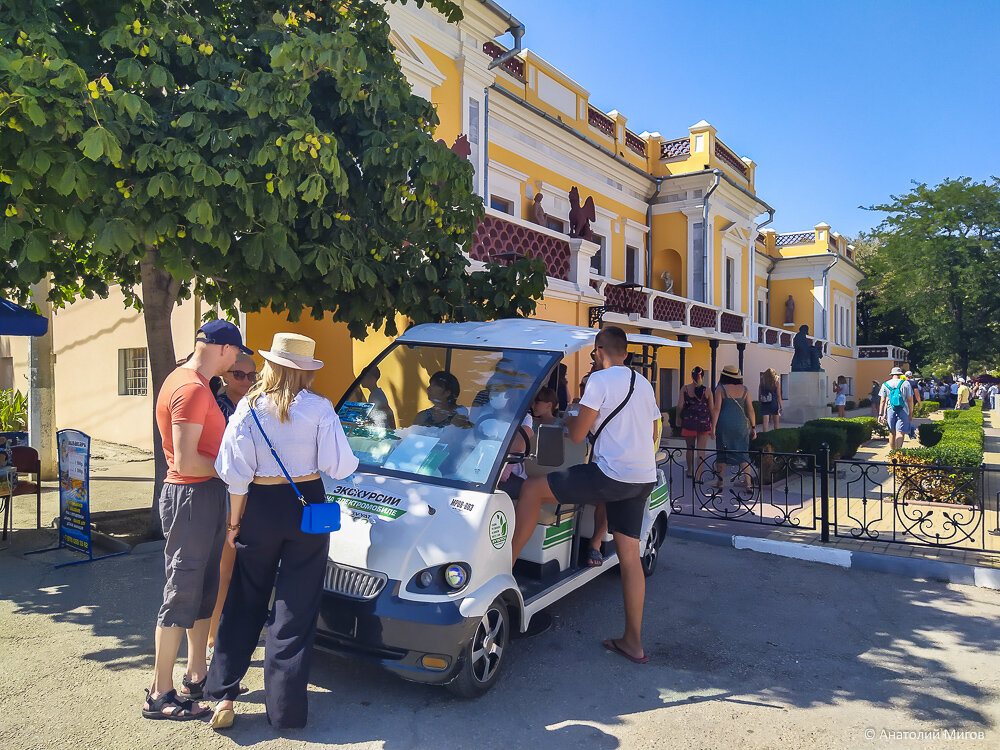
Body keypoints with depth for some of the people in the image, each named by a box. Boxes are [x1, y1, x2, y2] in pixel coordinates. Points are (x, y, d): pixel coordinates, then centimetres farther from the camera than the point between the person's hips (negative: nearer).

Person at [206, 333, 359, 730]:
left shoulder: (248, 408, -4)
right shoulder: (318, 408, -10)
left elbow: (236, 474, -4)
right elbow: (340, 466, -10)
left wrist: (234, 523, 5)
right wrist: (350, 460, 13)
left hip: (260, 508, 2)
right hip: (307, 508, -1)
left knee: (245, 602, 18)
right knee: (296, 608, 8)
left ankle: (223, 694, 21)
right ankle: (285, 709, 15)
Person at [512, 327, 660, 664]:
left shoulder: (600, 379, -7)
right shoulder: (644, 383, 18)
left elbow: (577, 434, -9)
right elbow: (654, 433, 27)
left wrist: (570, 419, 13)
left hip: (613, 474, -8)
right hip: (644, 478, 8)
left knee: (533, 489, -1)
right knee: (629, 556, 11)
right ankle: (633, 642, 17)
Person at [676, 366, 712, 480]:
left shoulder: (685, 389, -4)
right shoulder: (706, 390, -4)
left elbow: (680, 405, -6)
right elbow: (711, 409, 0)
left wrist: (678, 417, 9)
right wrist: (712, 424, 11)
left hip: (689, 420, 1)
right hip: (704, 422, -1)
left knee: (690, 448, 17)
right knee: (701, 449, 4)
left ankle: (690, 471, 29)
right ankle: (698, 476, 0)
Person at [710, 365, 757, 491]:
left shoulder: (720, 389, -5)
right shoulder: (744, 389, 4)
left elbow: (716, 409, -10)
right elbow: (750, 409, 3)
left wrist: (713, 426, -8)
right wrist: (753, 427, 9)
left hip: (724, 424, -2)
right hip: (741, 424, 2)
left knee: (722, 452, 8)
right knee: (743, 453, 8)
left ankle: (720, 482, 15)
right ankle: (747, 482, 3)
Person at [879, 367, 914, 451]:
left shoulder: (885, 385, 6)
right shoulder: (906, 384, 1)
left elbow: (883, 401, 3)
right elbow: (910, 400, 0)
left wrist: (881, 414, 4)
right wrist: (910, 414, 8)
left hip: (890, 410, 2)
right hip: (903, 411, -2)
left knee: (892, 432, 12)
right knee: (900, 432, -7)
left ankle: (892, 451, 19)